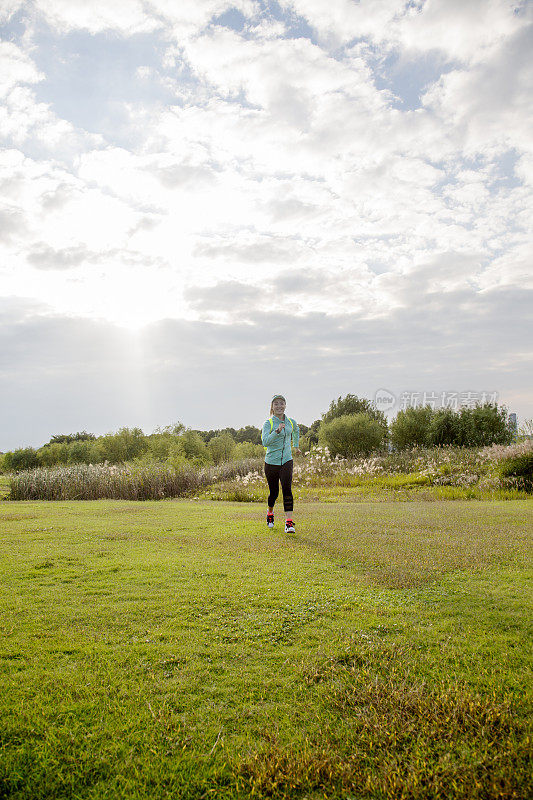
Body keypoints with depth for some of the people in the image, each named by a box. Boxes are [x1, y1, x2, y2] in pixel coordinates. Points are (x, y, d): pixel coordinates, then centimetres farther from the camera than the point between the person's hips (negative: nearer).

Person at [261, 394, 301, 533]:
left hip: (286, 461, 2)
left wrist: (296, 446, 37)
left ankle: (289, 521, -18)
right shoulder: (268, 423, -7)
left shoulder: (292, 422, 6)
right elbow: (265, 442, -22)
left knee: (287, 489, -16)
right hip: (271, 462, -2)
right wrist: (277, 431, -33)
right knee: (274, 492, 9)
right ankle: (270, 513, 39)